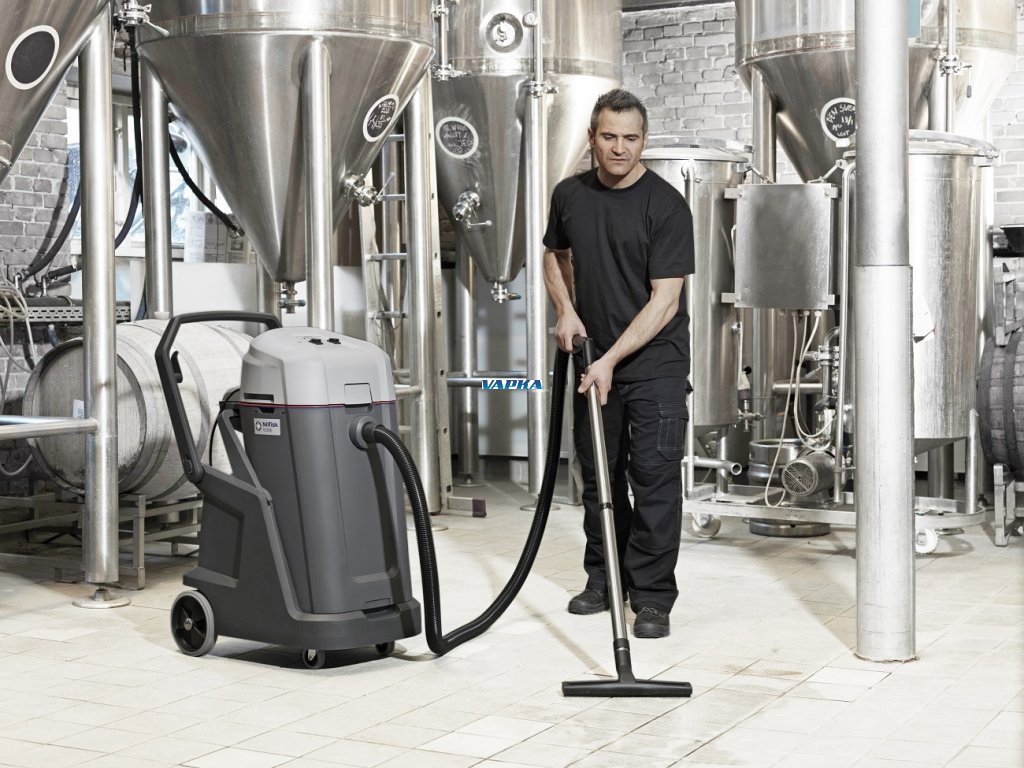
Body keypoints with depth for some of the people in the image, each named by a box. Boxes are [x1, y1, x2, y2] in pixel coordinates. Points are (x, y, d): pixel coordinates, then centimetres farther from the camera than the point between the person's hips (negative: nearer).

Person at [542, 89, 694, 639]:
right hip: (594, 358, 5)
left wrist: (611, 360, -22)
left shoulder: (665, 206, -13)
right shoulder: (570, 195, 3)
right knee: (598, 475, 12)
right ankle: (605, 580, 26)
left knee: (654, 477, -7)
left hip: (654, 361, -5)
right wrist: (566, 310, 4)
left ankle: (652, 597, 0)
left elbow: (664, 300, -17)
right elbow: (555, 255, 22)